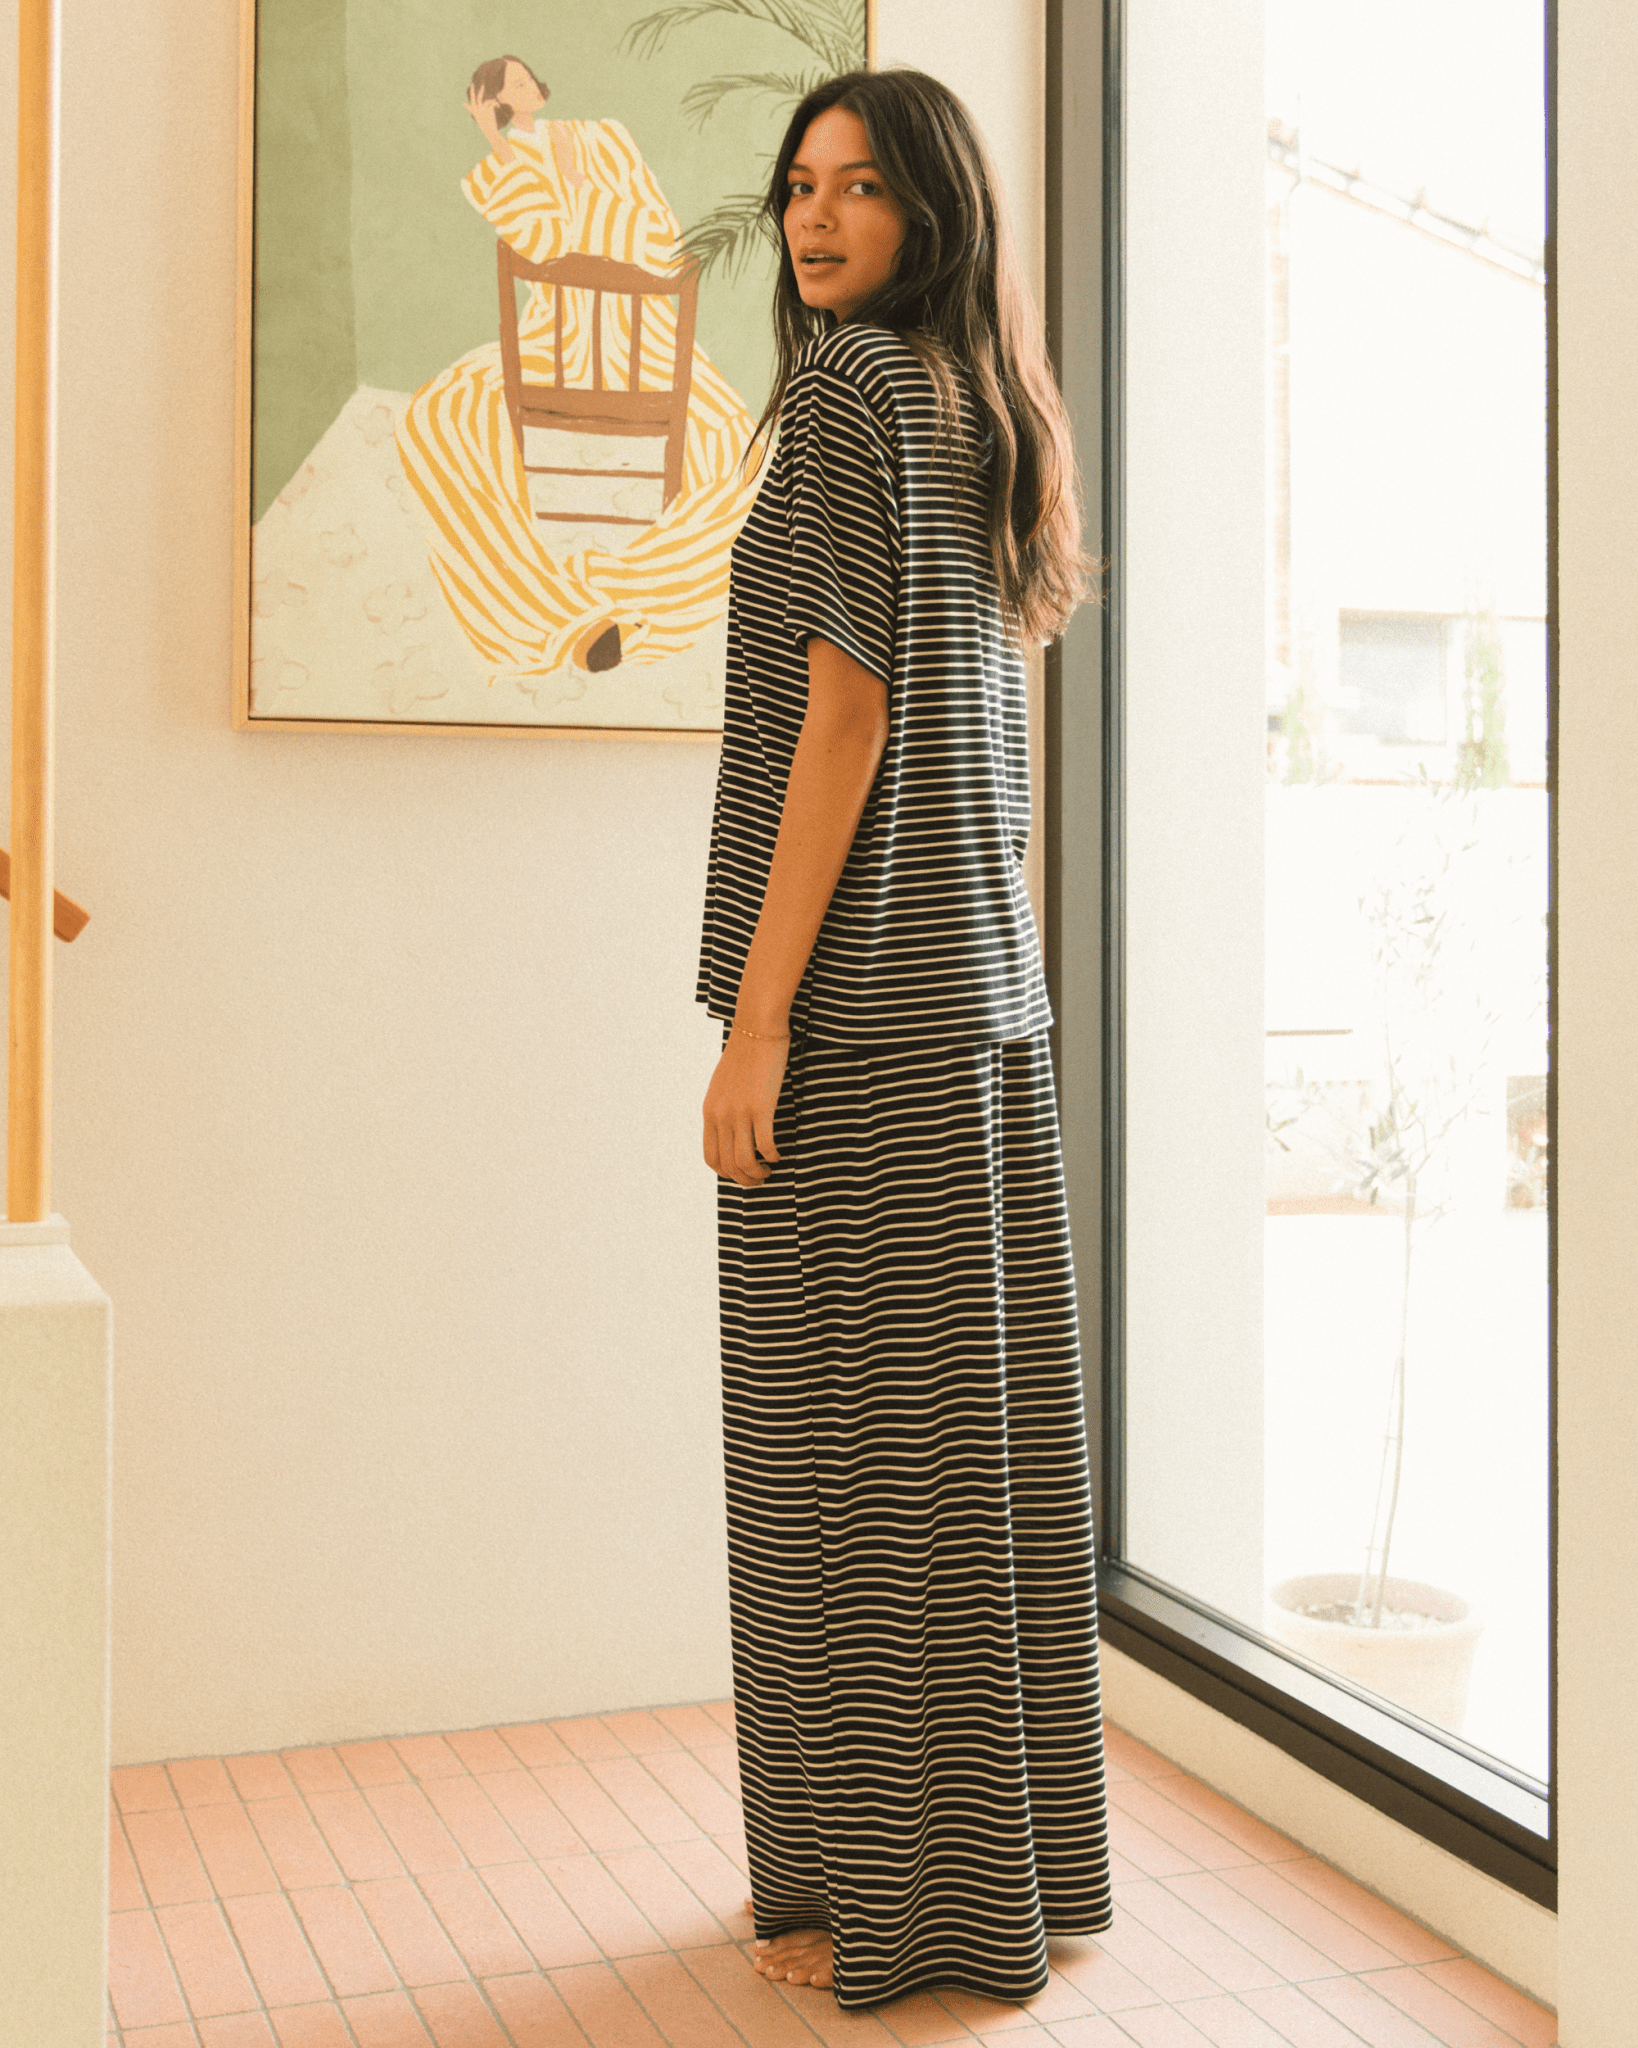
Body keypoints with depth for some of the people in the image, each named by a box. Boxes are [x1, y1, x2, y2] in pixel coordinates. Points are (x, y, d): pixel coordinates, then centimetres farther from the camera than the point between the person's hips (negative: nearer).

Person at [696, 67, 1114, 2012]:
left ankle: (896, 1903, 10)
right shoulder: (993, 410, 17)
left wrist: (755, 1020, -17)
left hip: (856, 994, -9)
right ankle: (1020, 1851, 24)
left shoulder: (853, 380, -9)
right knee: (972, 1428, 13)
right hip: (983, 994, 9)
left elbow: (847, 708, -17)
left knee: (846, 1435, -1)